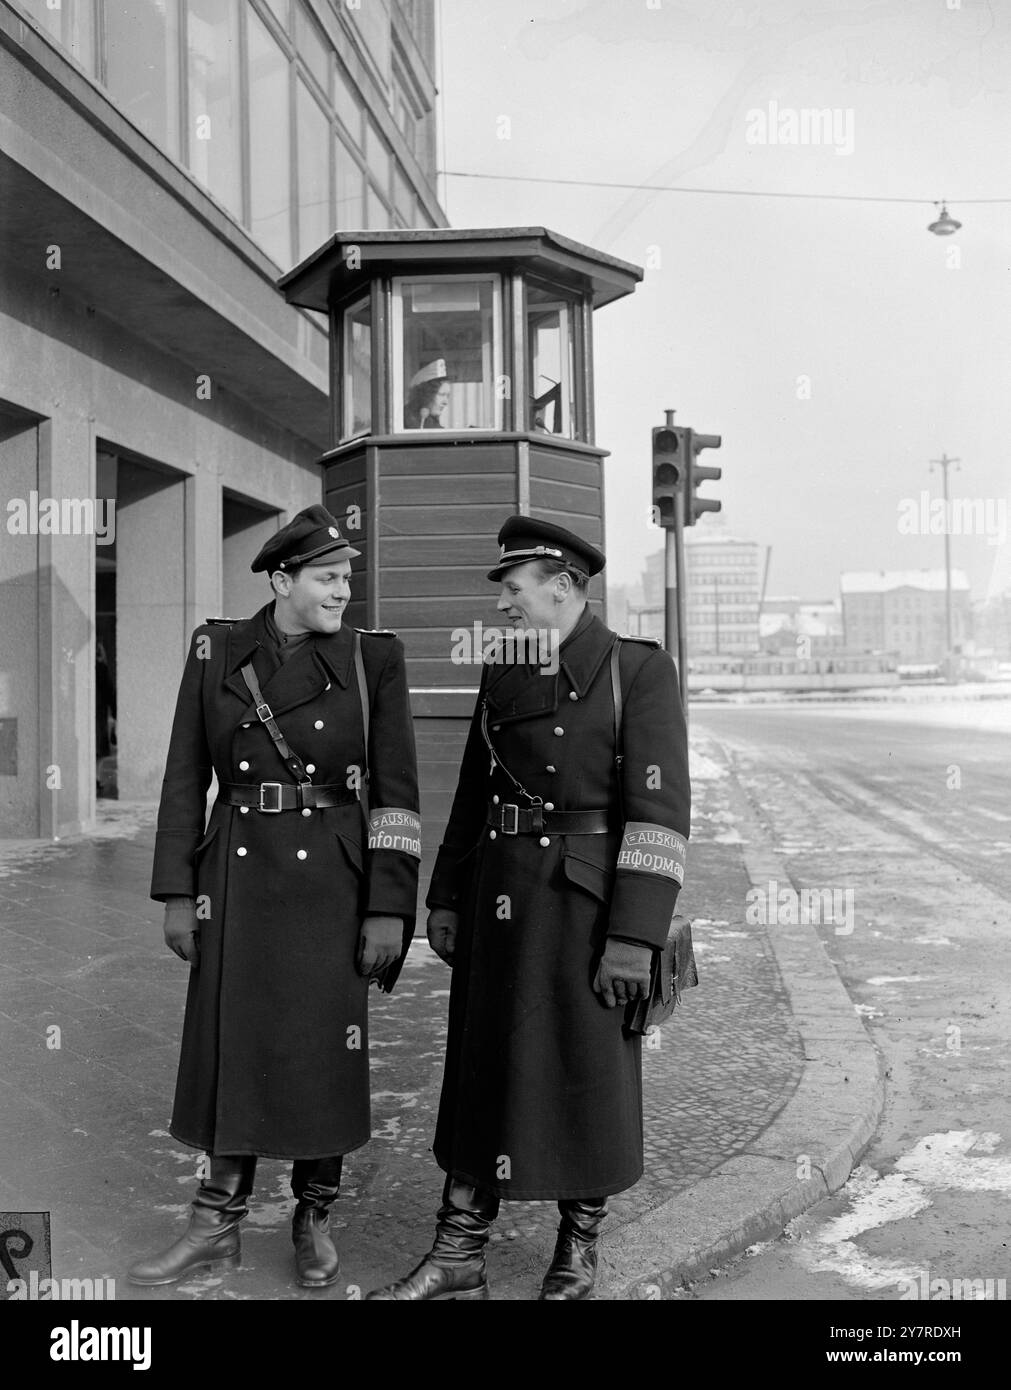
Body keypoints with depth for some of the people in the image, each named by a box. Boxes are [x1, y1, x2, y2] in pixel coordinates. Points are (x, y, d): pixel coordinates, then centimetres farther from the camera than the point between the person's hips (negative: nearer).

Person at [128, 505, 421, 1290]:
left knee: (325, 1051, 6)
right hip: (239, 879, 1)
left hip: (333, 882, -1)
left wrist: (390, 908, -9)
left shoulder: (374, 658, -4)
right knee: (232, 1048, 8)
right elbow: (186, 778, 2)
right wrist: (177, 893, -1)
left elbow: (397, 793, -5)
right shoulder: (215, 651, 0)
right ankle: (218, 1224, 24)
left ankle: (315, 1219, 26)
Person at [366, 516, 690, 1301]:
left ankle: (578, 1257, 26)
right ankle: (457, 1261, 19)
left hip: (589, 905, -5)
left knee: (589, 1078, 7)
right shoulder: (502, 676, 9)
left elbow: (659, 809, -15)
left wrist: (635, 936, -19)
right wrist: (447, 899, 11)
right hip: (500, 903, 6)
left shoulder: (640, 670, -10)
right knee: (482, 1068, 9)